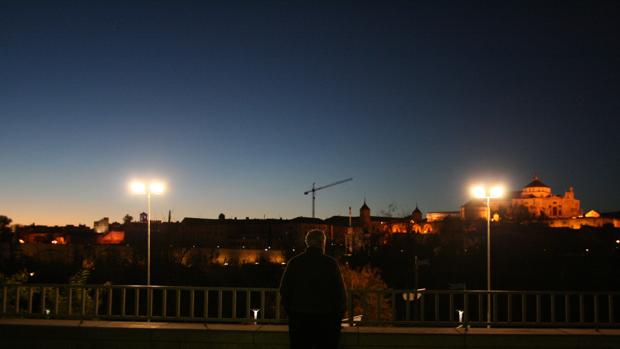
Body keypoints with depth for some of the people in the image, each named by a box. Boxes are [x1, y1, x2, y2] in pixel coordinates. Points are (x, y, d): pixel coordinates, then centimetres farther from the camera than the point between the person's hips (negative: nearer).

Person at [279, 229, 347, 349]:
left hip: (299, 317, 2)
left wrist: (291, 312, 14)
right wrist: (338, 315, 6)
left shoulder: (294, 262, 0)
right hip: (326, 319, -2)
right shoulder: (330, 263, -8)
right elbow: (340, 293, -7)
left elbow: (284, 290, 4)